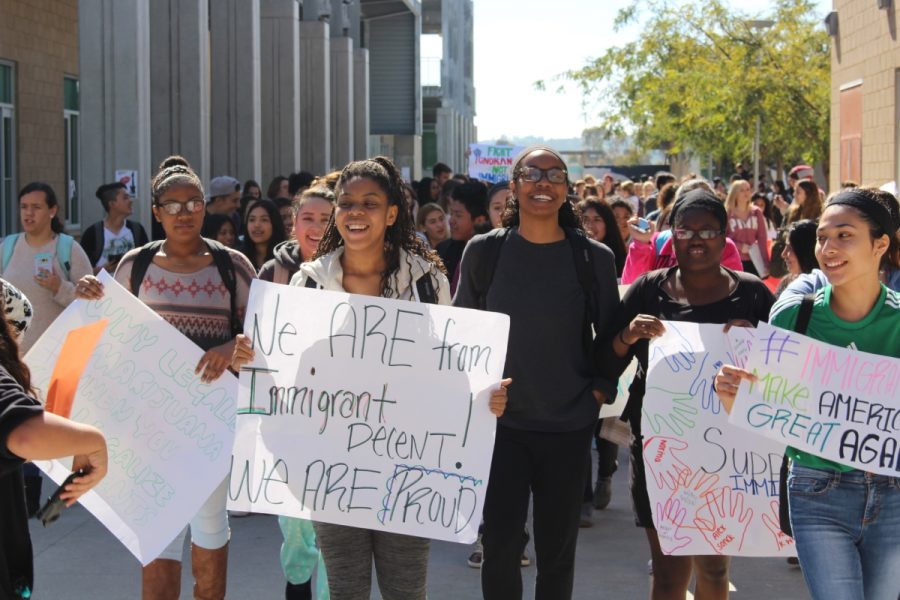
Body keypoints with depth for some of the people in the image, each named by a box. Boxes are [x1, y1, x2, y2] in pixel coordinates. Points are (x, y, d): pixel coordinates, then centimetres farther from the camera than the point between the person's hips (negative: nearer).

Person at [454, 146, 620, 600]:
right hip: (500, 420, 0)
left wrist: (599, 392, -4)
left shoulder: (594, 257, -3)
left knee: (557, 549, 10)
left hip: (569, 425, 0)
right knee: (500, 549, 2)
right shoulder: (484, 251, -2)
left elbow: (611, 334, 6)